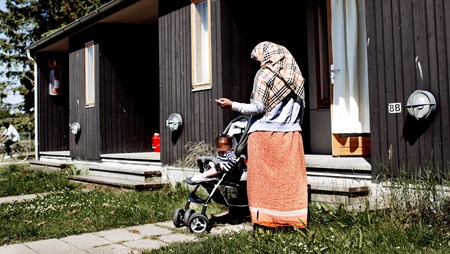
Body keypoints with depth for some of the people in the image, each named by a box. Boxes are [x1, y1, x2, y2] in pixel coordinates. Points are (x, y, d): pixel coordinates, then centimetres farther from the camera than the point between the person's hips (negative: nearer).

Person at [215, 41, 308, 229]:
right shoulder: (295, 76, 11)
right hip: (291, 134, 5)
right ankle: (294, 219, 8)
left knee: (263, 178, 2)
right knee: (291, 177, 6)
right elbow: (301, 107, 12)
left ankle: (265, 218, 4)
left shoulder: (264, 74, -5)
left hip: (265, 134, -5)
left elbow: (258, 108, -10)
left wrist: (232, 105, -2)